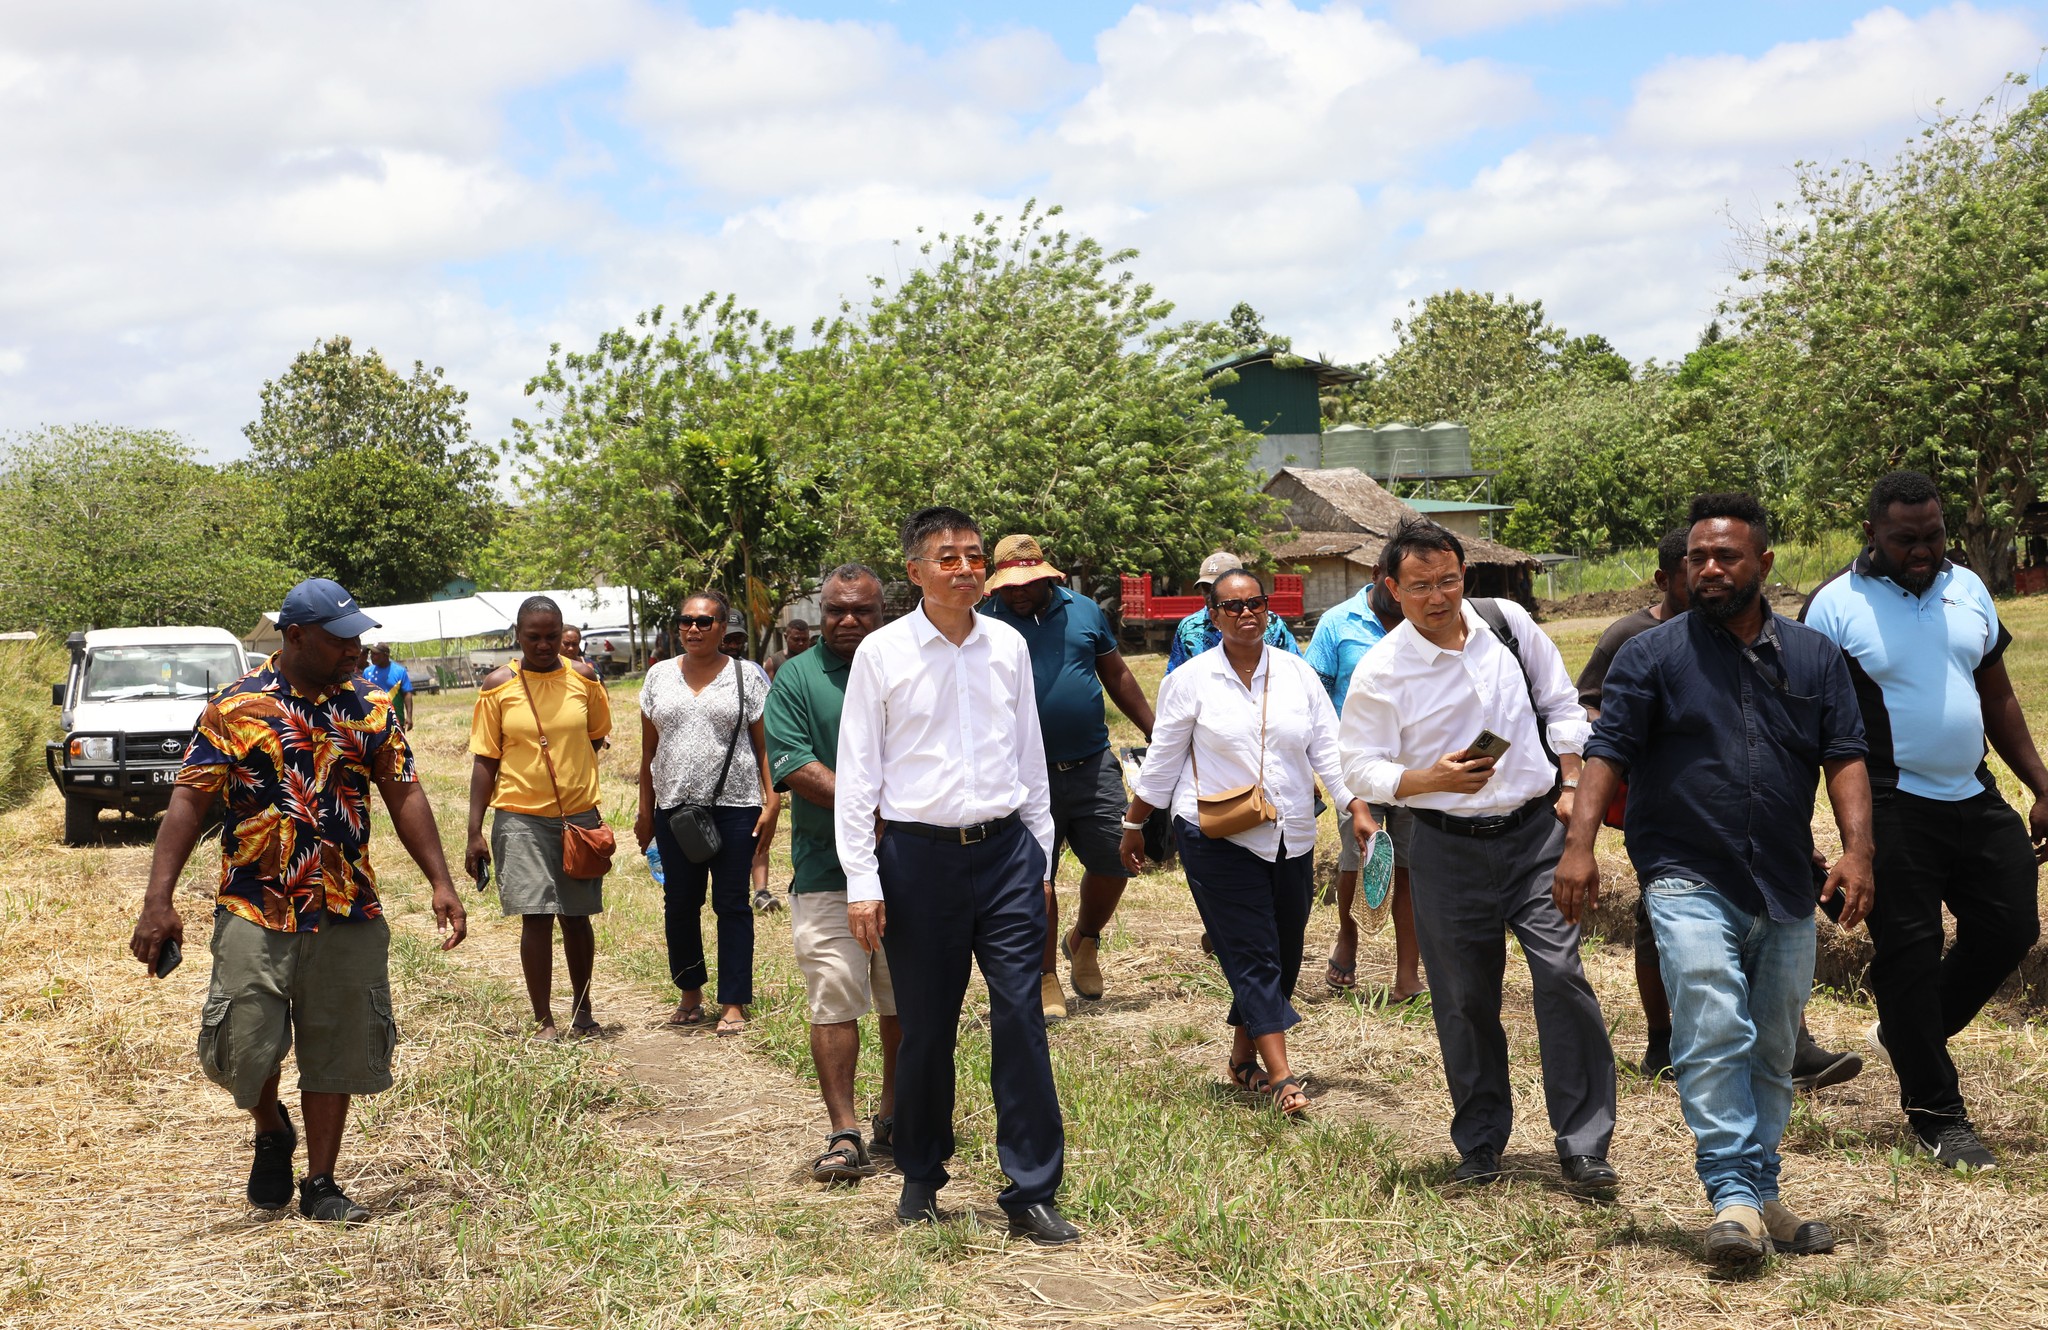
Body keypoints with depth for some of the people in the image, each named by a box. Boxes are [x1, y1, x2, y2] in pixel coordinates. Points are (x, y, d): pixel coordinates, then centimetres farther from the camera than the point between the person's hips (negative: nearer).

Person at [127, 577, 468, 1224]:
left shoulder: (371, 709, 6)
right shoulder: (235, 707, -3)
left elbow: (404, 795, 8)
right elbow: (190, 799, -4)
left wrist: (441, 883, -1)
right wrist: (158, 900, -12)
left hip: (348, 914, 3)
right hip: (255, 910, -2)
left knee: (336, 1051, 6)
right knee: (241, 1049, -6)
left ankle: (321, 1183, 20)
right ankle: (272, 1130, 26)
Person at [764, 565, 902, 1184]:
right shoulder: (796, 678, 2)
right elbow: (791, 765, -8)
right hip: (827, 869, -2)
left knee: (906, 1002, 10)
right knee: (833, 1000, -7)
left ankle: (893, 1116, 26)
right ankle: (844, 1134, -2)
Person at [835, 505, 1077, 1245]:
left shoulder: (1009, 647, 8)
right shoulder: (882, 654, -2)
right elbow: (857, 773, 0)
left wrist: (1041, 857, 14)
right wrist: (862, 882, -4)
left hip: (1006, 851, 2)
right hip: (919, 856, -2)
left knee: (1021, 1020, -3)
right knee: (925, 1029, 7)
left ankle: (1032, 1193, 4)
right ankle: (920, 1179, 26)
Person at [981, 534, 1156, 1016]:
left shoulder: (1084, 612, 6)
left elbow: (1117, 675, 16)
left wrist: (1156, 733, 16)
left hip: (1093, 764, 3)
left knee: (1114, 860, 4)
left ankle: (1085, 940, 32)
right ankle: (1046, 979, 13)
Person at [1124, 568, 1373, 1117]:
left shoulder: (1297, 674, 6)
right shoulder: (1191, 680, -1)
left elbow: (1329, 749, 4)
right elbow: (1163, 760, 5)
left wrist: (1357, 808, -8)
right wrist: (1133, 826, 8)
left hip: (1291, 840, 4)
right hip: (1219, 841, -4)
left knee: (1283, 954, 9)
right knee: (1254, 957, -9)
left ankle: (1244, 1058, 25)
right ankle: (1281, 1079, -12)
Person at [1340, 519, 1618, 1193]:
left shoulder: (1509, 623, 1)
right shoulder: (1379, 671, -7)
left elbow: (1560, 703, 14)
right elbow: (1362, 767, -5)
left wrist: (1571, 784, 5)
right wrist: (1428, 779, -22)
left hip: (1537, 832, 1)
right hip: (1450, 849, -1)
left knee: (1562, 974, -10)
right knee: (1465, 1002, 6)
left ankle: (1583, 1148, -2)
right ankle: (1480, 1147, 24)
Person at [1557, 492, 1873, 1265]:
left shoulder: (1813, 657, 10)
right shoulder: (1653, 655, 0)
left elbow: (1844, 758, 6)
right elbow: (1607, 752, -6)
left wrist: (1857, 848, -8)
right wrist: (1580, 843, -18)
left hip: (1786, 889, 4)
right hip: (1689, 883, -4)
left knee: (1772, 1051, 11)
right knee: (1713, 1037, -16)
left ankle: (1762, 1197, 21)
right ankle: (1734, 1199, -15)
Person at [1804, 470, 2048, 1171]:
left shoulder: (1967, 589, 7)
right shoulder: (1835, 606, -9)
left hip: (1975, 799, 6)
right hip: (1893, 808, -6)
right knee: (1909, 952, 0)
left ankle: (1905, 1033, 28)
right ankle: (1935, 1115, 13)